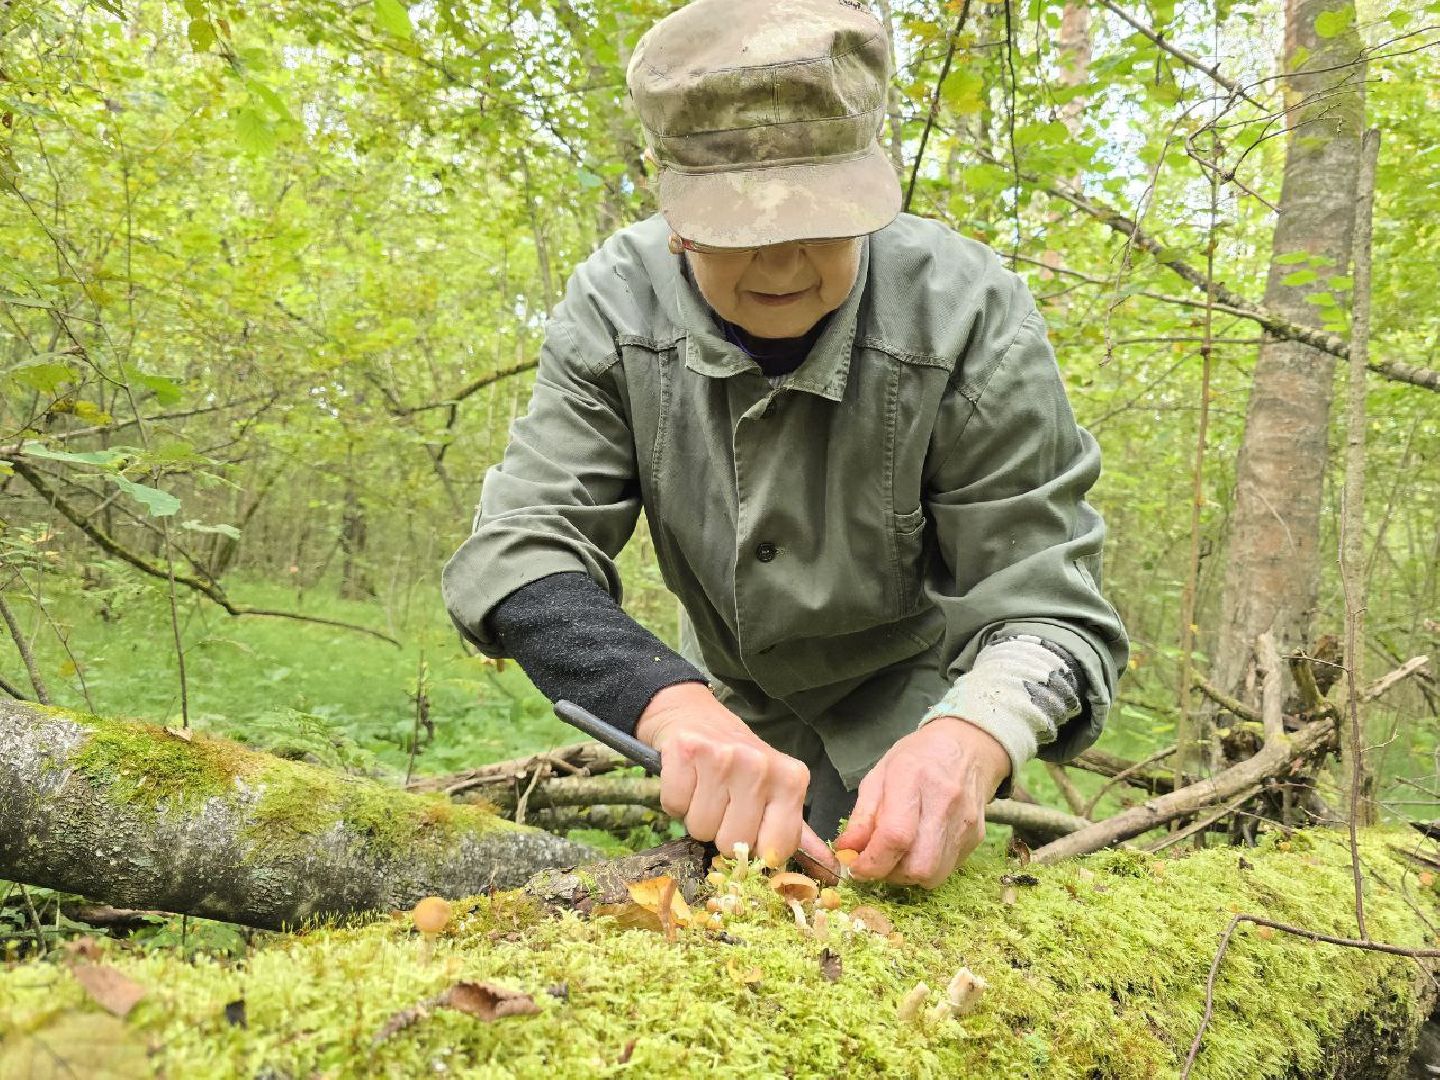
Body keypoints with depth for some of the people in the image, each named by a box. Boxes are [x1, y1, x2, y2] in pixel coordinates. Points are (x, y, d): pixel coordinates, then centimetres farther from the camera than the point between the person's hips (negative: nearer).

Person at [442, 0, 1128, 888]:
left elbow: (1042, 607, -27)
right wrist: (674, 705, -48)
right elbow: (524, 548, -28)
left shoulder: (970, 317, -28)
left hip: (909, 718, -2)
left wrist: (971, 739, -51)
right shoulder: (616, 304, -22)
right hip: (732, 705, 3)